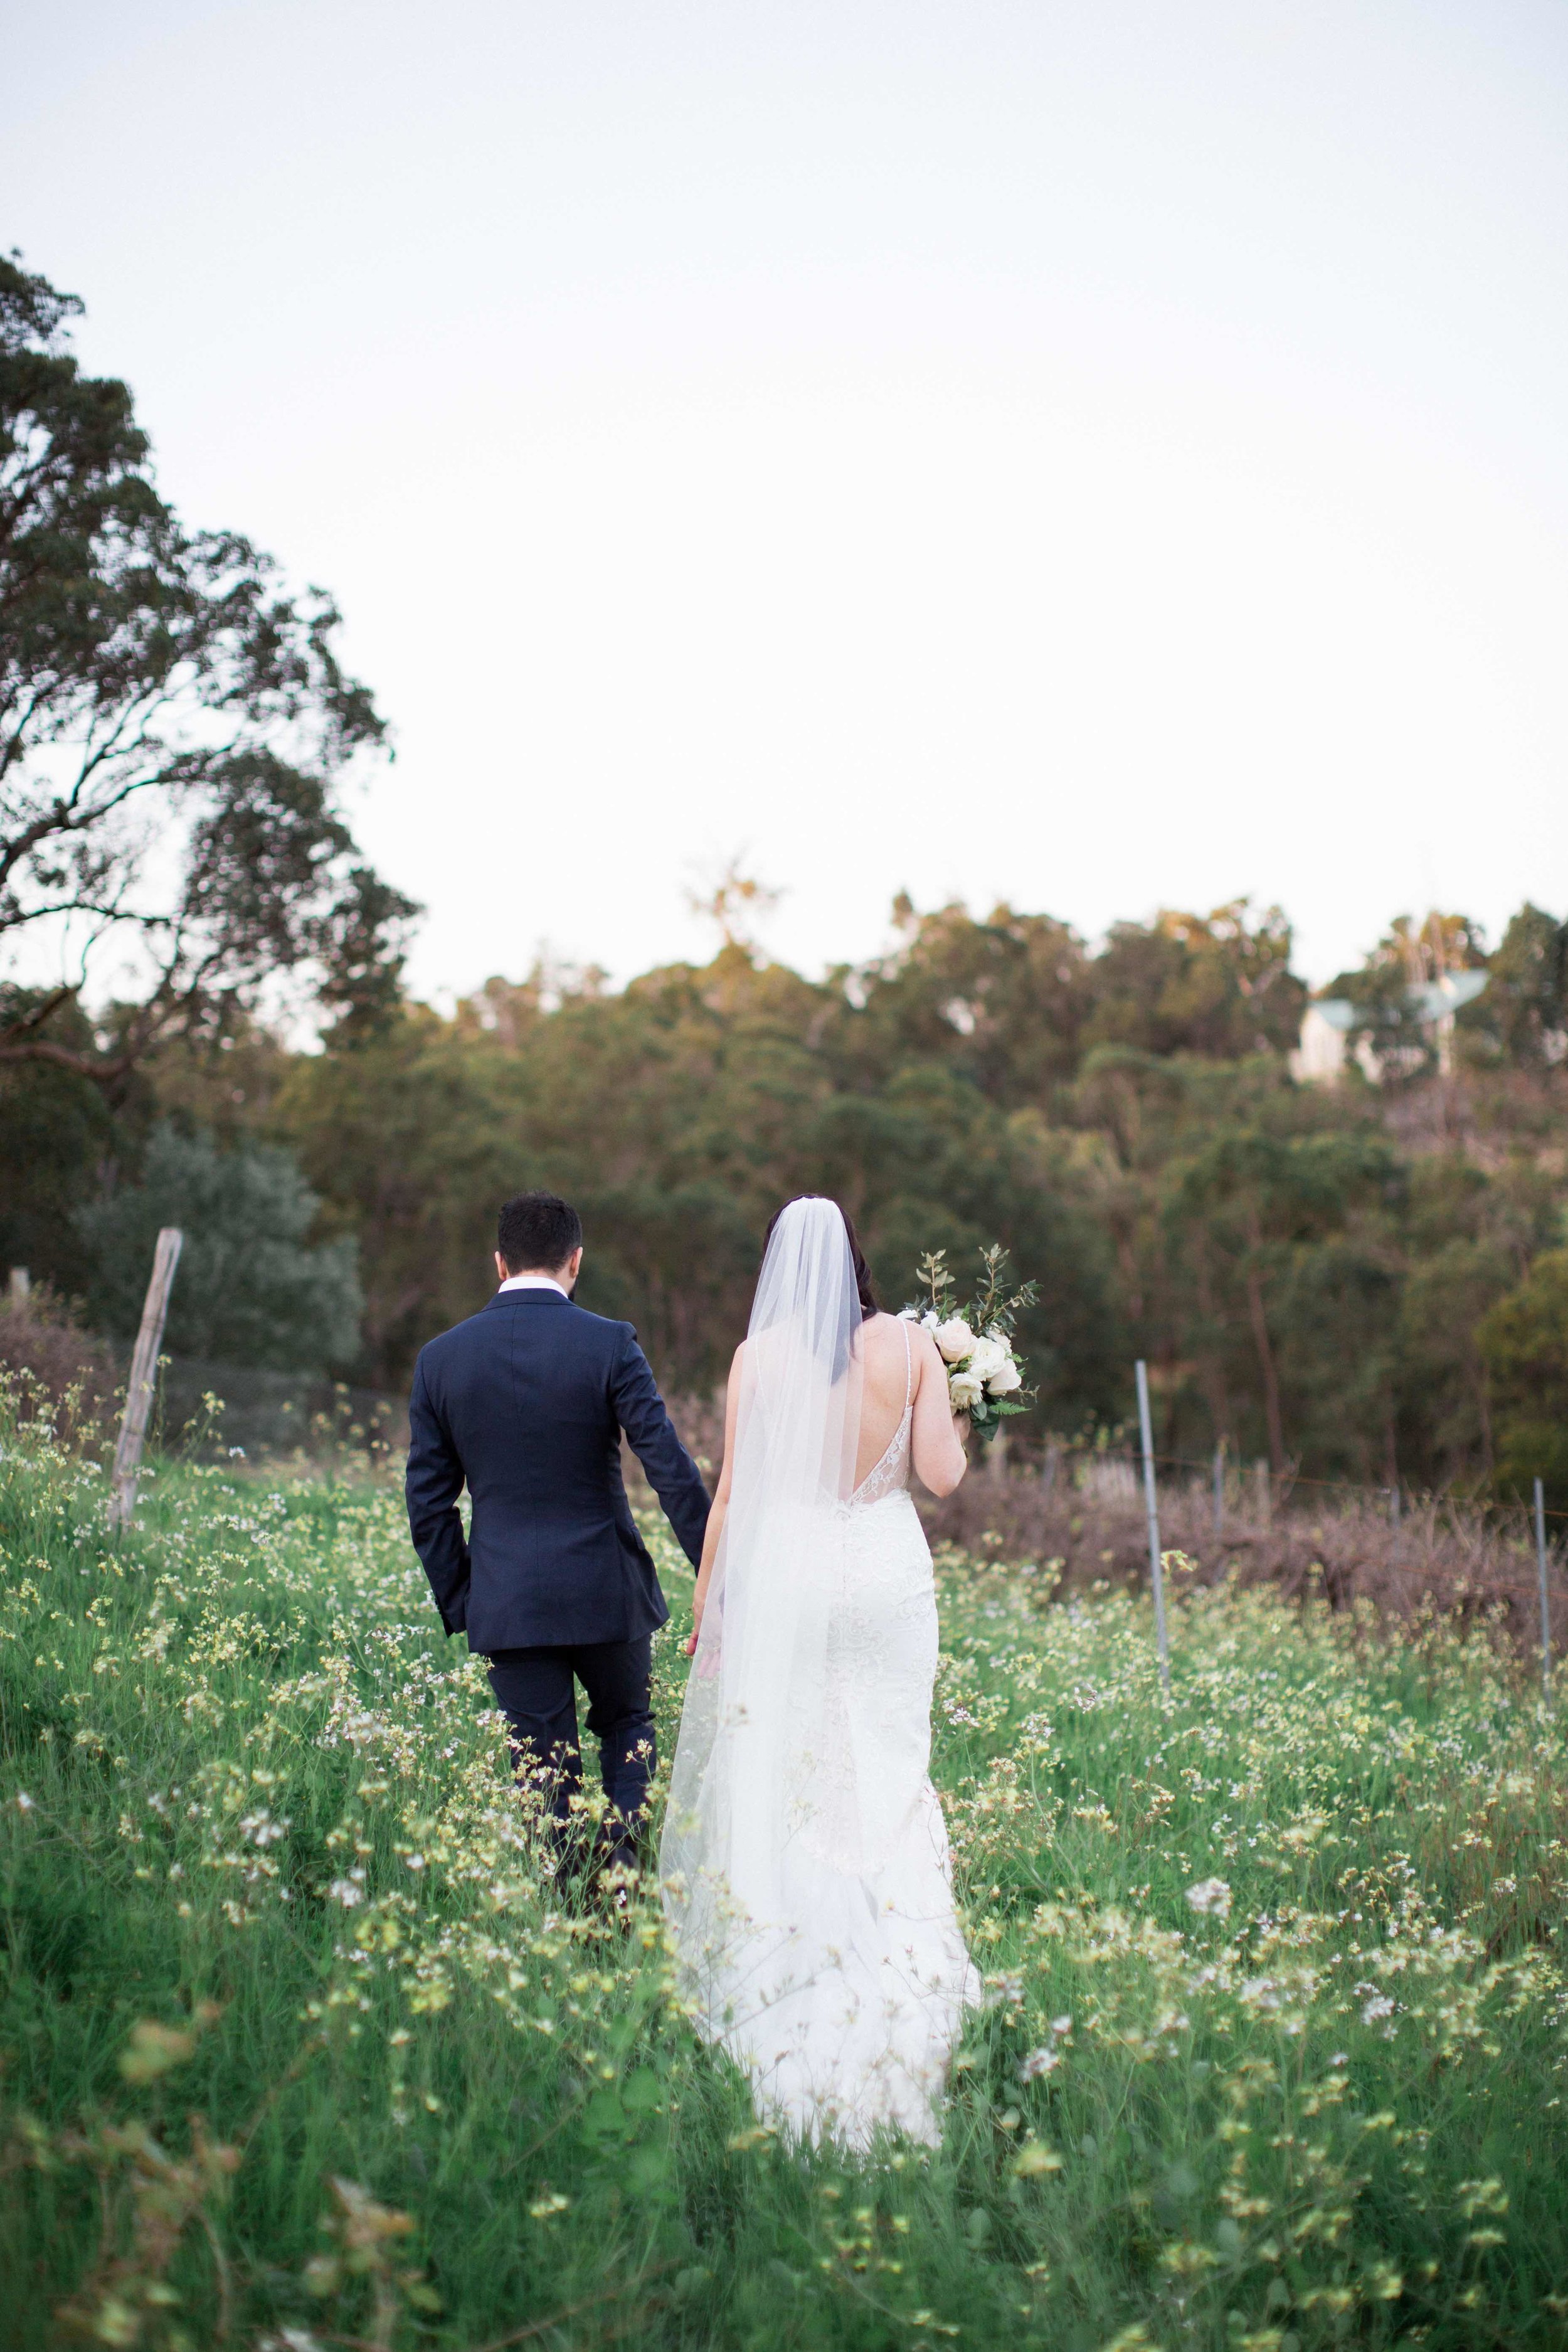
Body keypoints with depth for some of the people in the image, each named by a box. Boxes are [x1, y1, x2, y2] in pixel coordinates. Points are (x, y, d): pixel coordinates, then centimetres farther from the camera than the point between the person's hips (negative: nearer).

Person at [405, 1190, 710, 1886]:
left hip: (506, 1603, 1)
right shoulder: (609, 1345, -8)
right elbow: (671, 1469, -11)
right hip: (606, 1591, -1)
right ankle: (620, 1862, 6)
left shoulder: (440, 1359, 0)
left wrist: (457, 1606, 12)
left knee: (545, 1774, 11)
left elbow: (428, 1503, 4)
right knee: (628, 1724, 22)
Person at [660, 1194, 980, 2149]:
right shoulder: (910, 1344, -2)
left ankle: (789, 2003, 12)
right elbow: (943, 1474, -3)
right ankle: (903, 1989, 8)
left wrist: (706, 1613, 6)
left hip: (784, 1579, -1)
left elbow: (732, 1495, -2)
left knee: (776, 1783, 8)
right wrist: (952, 1415, 18)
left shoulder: (760, 1355, -4)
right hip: (888, 1578, 2)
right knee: (890, 1778, 10)